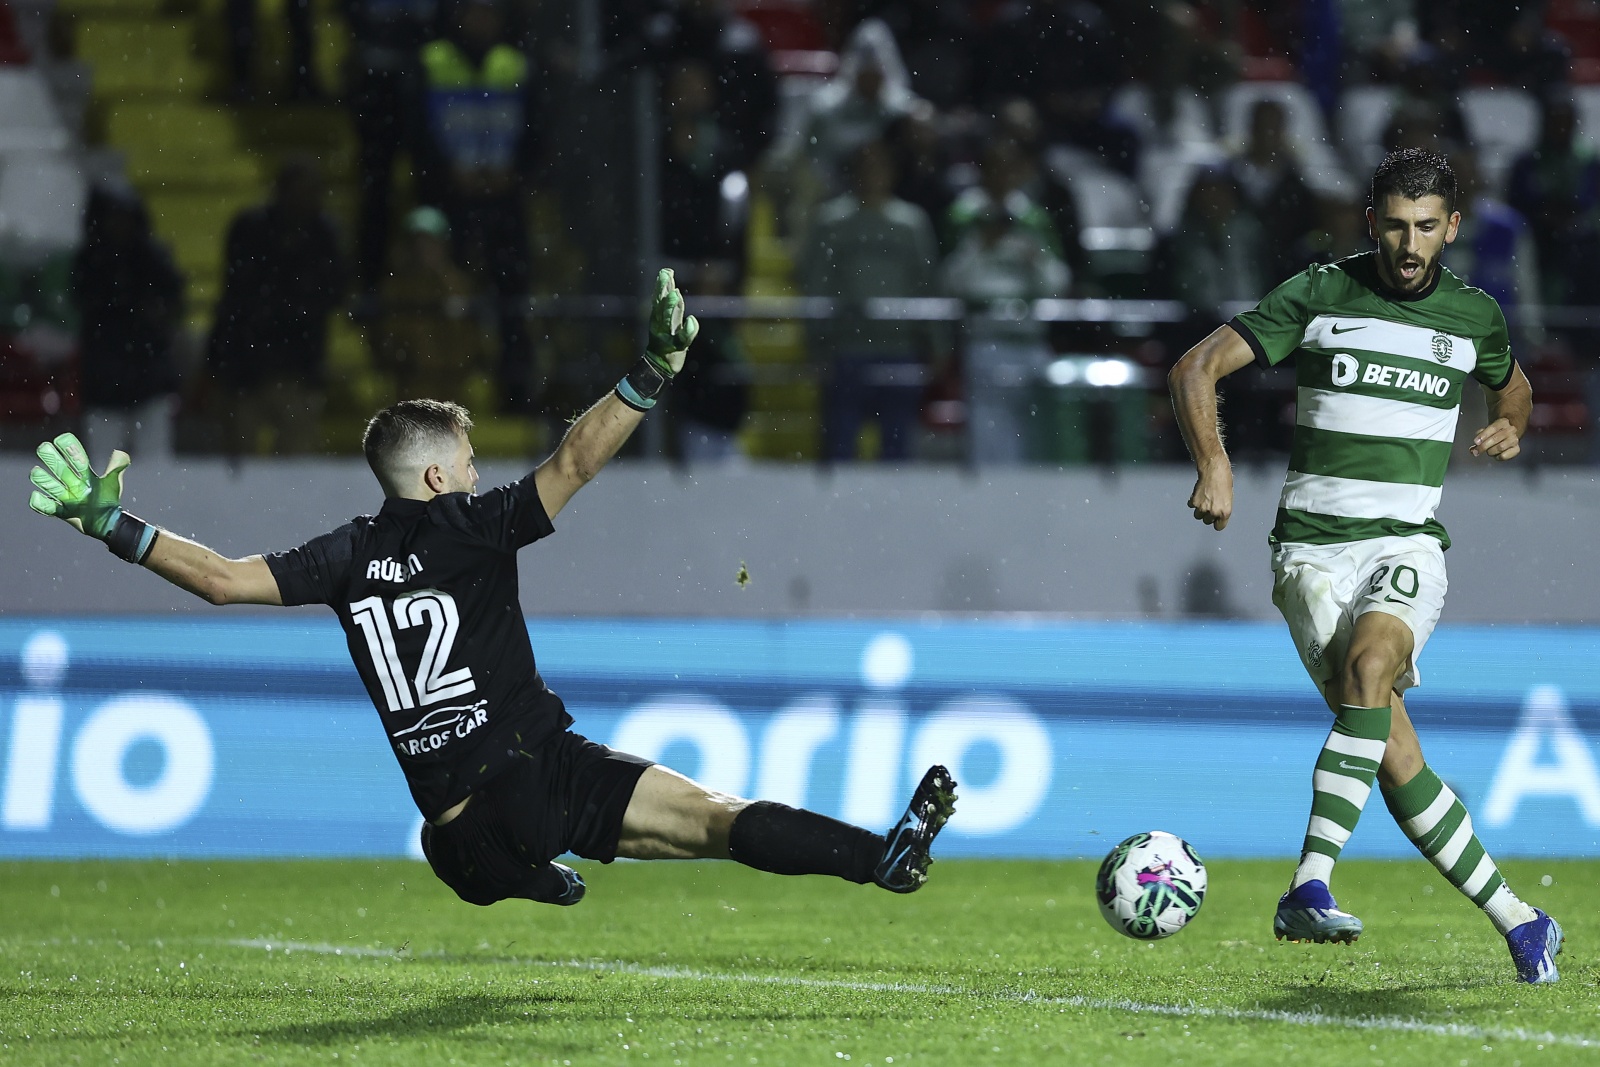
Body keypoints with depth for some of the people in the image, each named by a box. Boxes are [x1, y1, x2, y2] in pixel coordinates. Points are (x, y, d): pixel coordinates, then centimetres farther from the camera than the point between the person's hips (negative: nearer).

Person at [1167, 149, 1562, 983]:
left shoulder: (1474, 316, 9)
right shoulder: (1317, 296, 0)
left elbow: (1511, 385, 32)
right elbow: (1196, 369, -1)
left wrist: (1510, 427, 8)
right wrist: (1213, 461, -18)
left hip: (1408, 543, 1)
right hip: (1313, 548, -1)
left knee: (1369, 657, -33)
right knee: (1396, 759, -14)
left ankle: (1310, 887, -35)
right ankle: (1519, 923, -1)